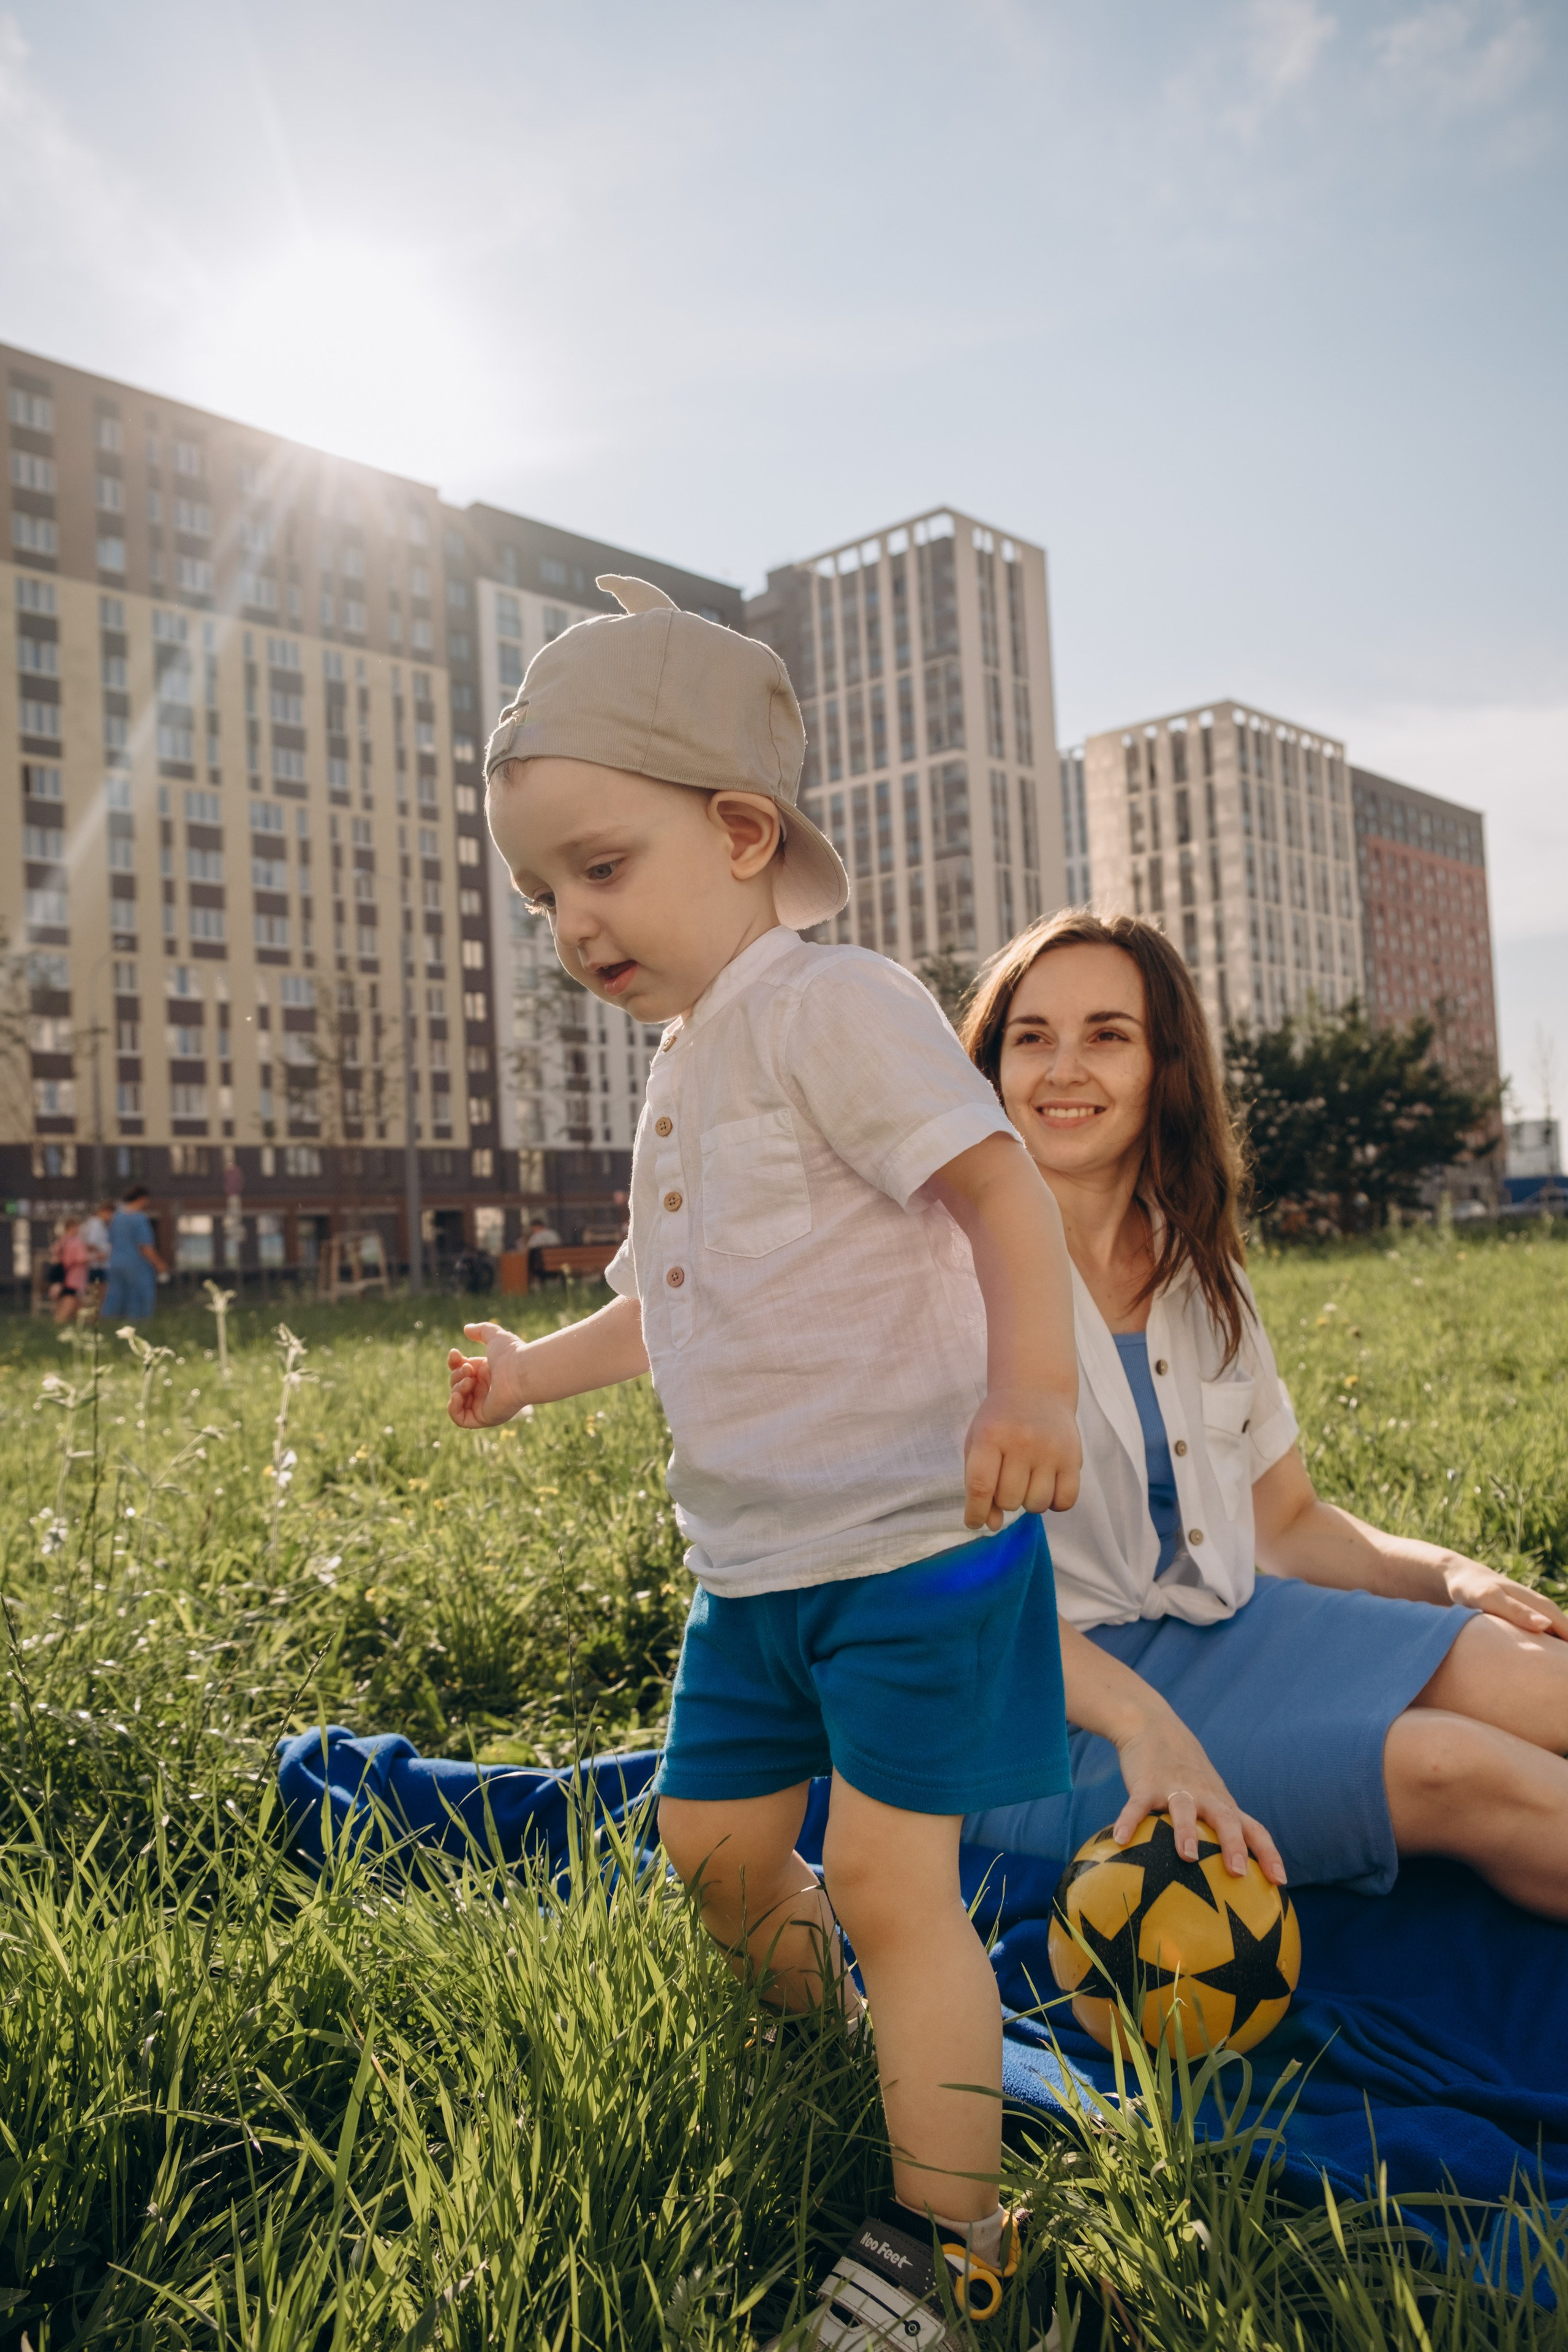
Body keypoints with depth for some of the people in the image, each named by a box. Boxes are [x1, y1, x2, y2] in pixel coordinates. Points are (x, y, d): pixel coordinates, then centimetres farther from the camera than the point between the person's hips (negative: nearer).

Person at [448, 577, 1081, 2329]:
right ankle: (825, 2045, 47)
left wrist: (1030, 1388, -40)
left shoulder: (833, 1008, -14)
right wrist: (543, 1369, 30)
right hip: (755, 1562, 9)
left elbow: (997, 1185, -26)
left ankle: (949, 2224, 14)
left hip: (915, 1536, -9)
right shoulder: (684, 1067, 14)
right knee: (713, 1842, 17)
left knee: (884, 1870, -6)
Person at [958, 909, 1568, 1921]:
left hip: (1219, 1629, 7)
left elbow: (1288, 1522, 14)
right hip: (1041, 1706, -6)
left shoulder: (1199, 1275, 8)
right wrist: (1140, 1723, -31)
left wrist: (1446, 1572, -4)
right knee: (1449, 1768, -22)